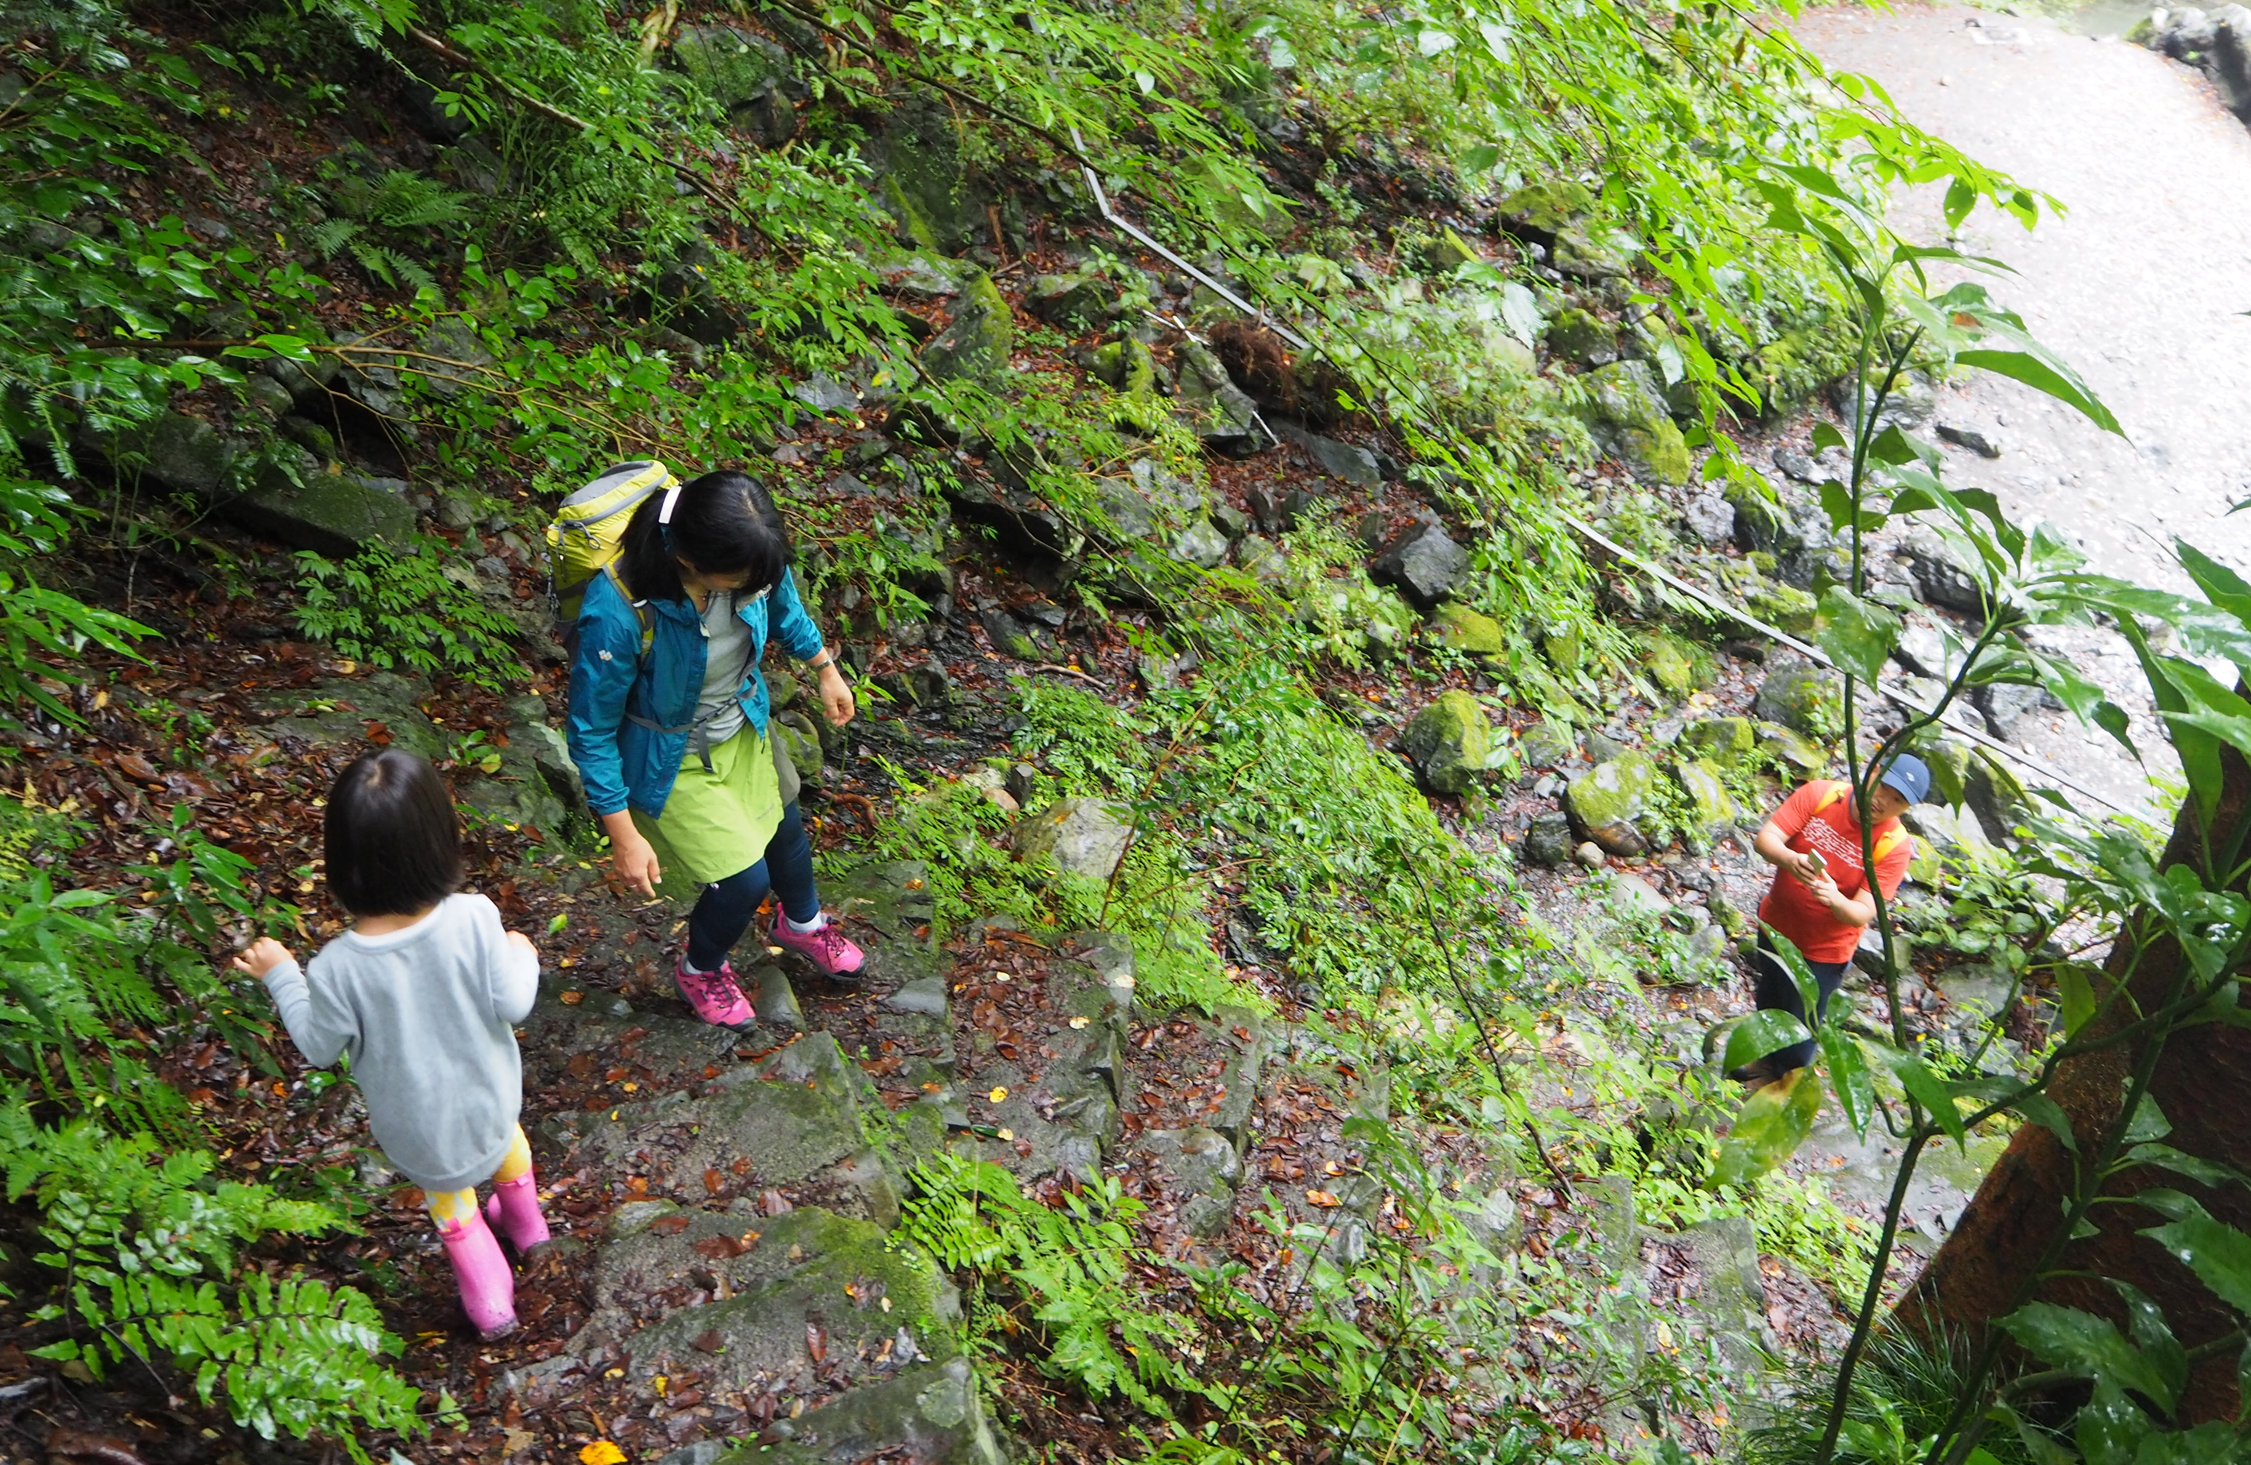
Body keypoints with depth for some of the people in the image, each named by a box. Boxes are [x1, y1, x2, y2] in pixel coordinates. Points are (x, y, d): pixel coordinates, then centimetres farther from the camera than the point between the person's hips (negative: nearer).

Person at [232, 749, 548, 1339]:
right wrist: (521, 958, 1)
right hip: (487, 1094, 2)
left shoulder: (336, 968, -33)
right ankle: (525, 1223, 64)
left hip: (417, 1124, -1)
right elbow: (512, 1006, -20)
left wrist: (281, 978, 0)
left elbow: (320, 1047, -14)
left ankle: (489, 1301, 47)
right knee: (505, 1132, 38)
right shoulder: (474, 919, -33)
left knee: (448, 1197, 31)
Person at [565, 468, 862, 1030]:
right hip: (670, 761, -6)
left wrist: (826, 667, 13)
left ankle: (803, 923, 61)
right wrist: (624, 836, -20)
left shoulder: (748, 556, -26)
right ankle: (700, 970, 38)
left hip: (743, 729, 6)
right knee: (744, 878, 1)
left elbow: (782, 602, 2)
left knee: (785, 830, 25)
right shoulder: (618, 613, -40)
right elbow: (592, 731, -26)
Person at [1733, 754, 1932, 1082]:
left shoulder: (1895, 847, -22)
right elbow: (1765, 840, -23)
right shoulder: (1819, 795, -18)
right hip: (1775, 926, 3)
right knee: (1768, 1005, 27)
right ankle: (1768, 1060, 56)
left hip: (1824, 951, -3)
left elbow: (1862, 914, -24)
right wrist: (1789, 858, -46)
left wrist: (1834, 899, -47)